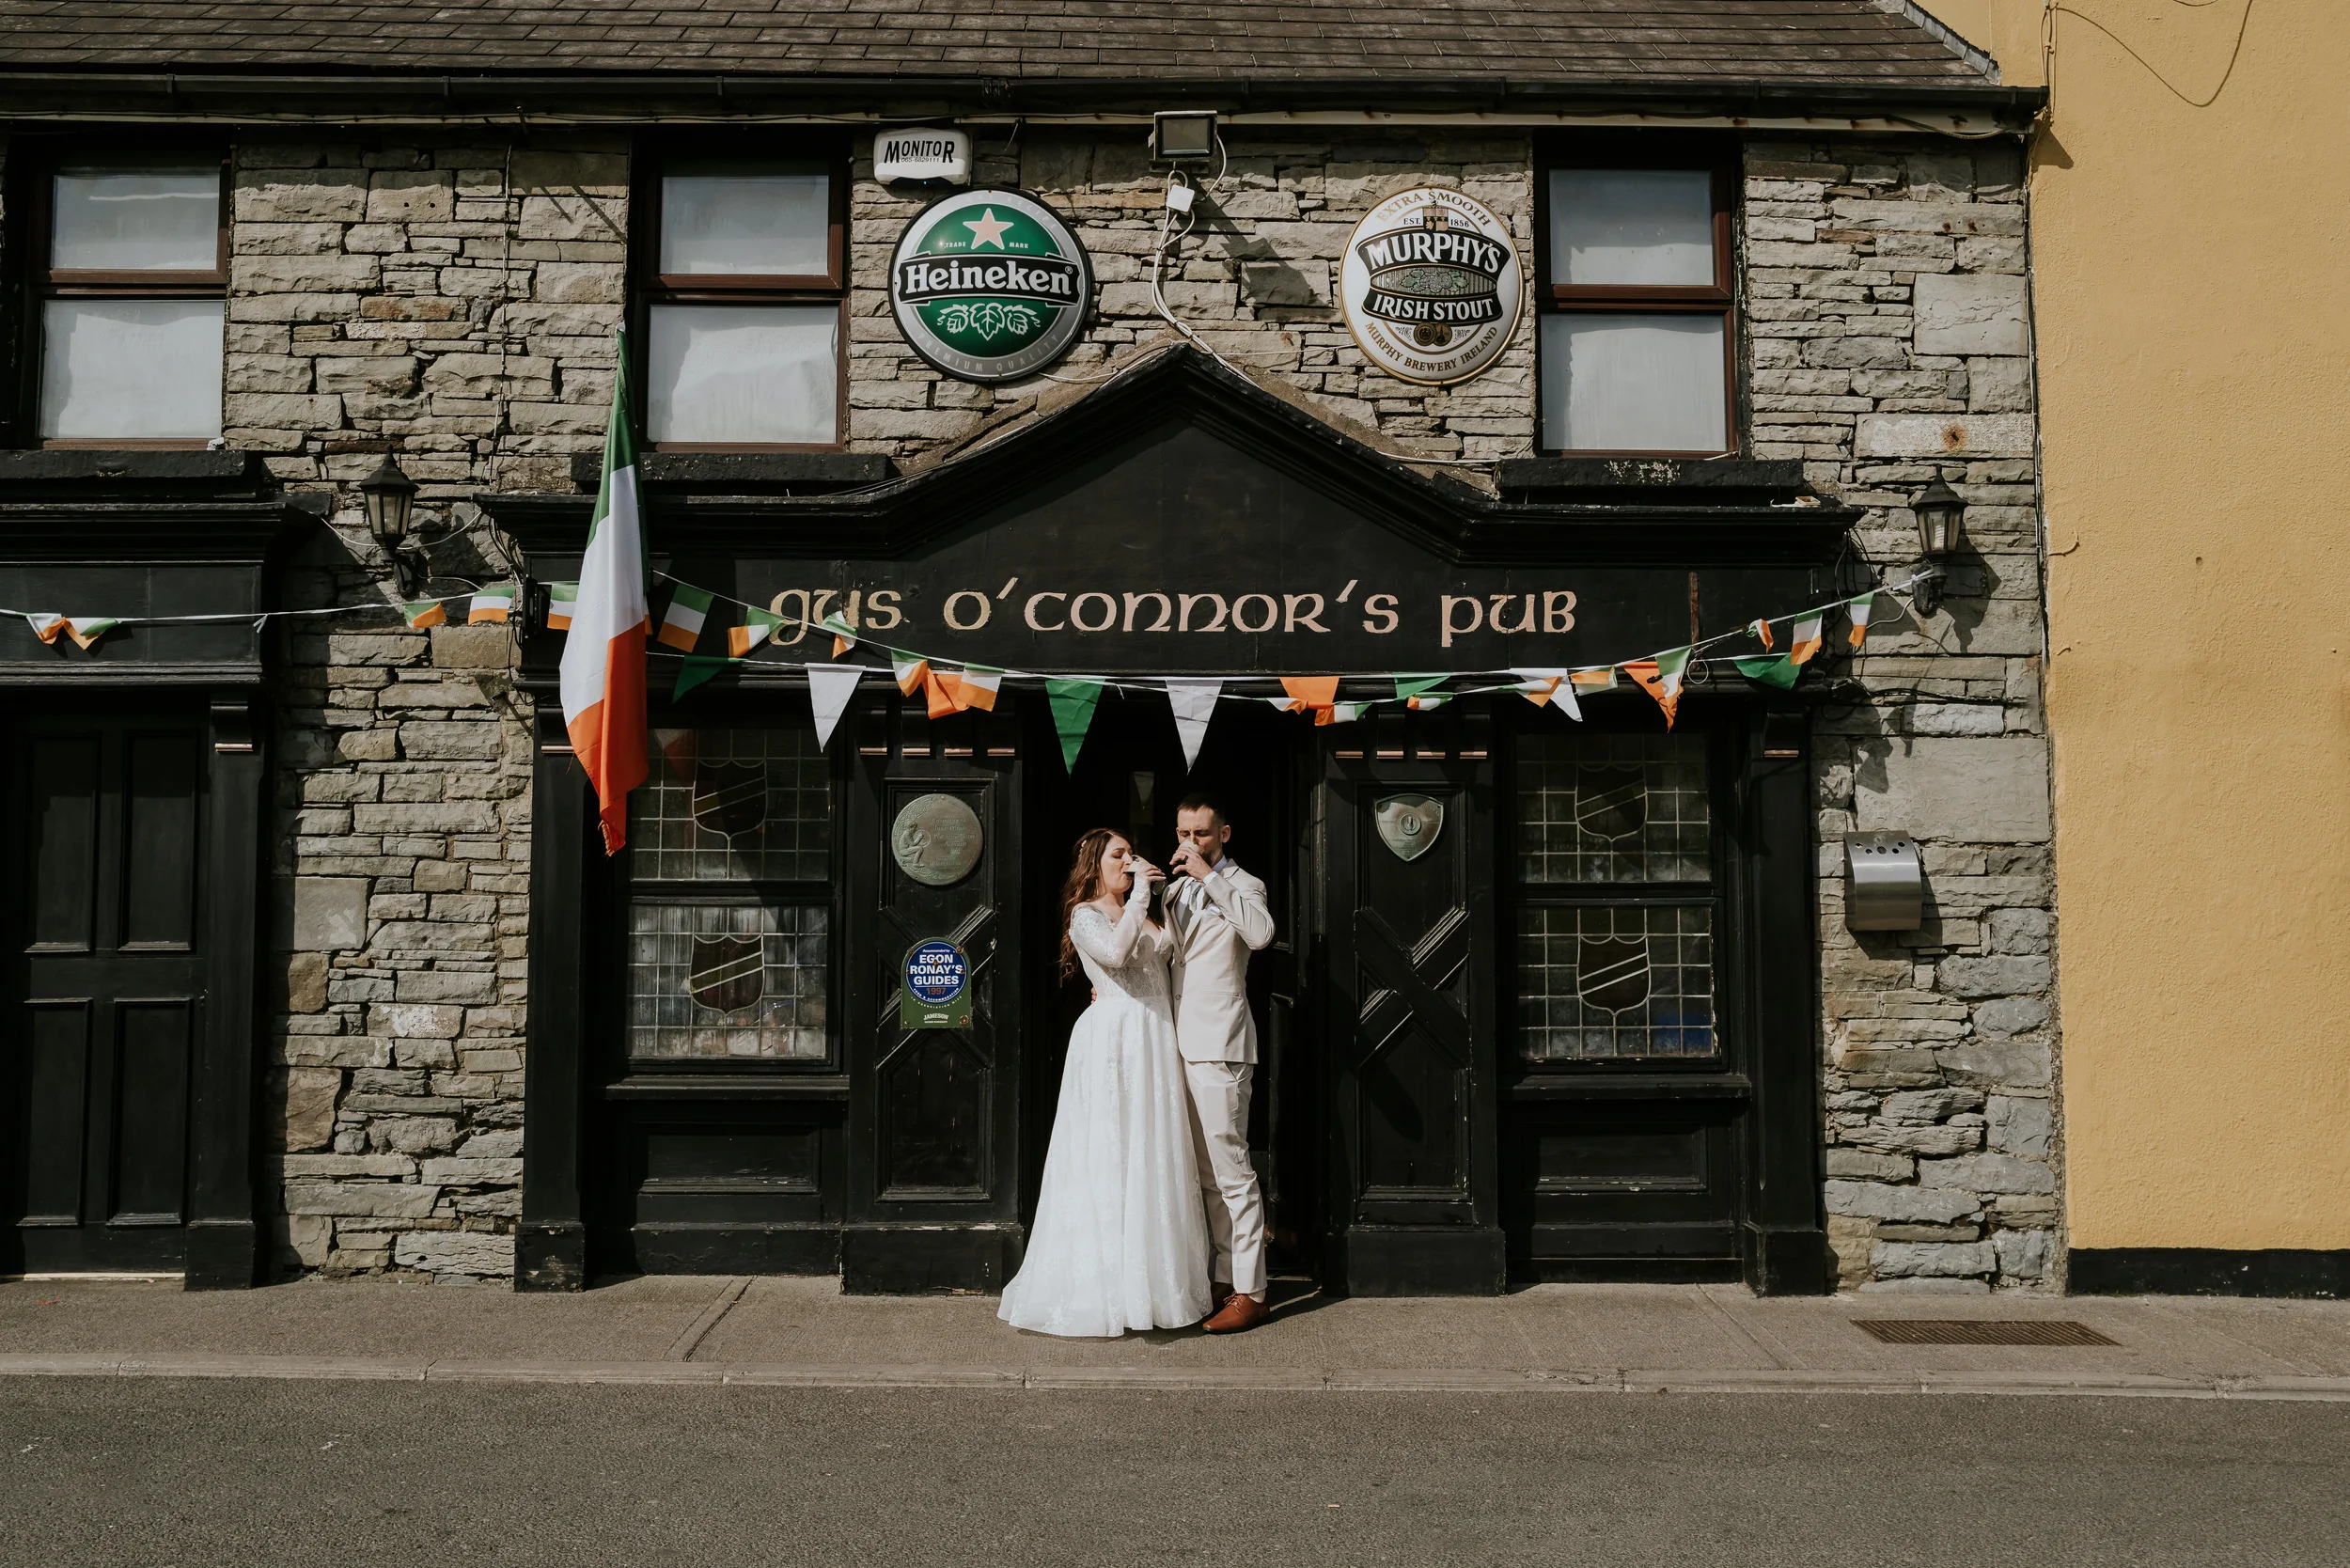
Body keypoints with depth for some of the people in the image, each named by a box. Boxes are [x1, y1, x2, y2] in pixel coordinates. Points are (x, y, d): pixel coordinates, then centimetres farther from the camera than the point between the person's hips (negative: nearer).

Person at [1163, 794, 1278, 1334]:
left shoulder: (1242, 885, -2)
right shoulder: (1174, 890, 19)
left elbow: (1260, 933, -25)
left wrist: (1209, 875, -22)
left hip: (1219, 1046, -8)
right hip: (1182, 1044, 8)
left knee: (1231, 1171, -9)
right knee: (1204, 1174, 11)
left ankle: (1250, 1293, -5)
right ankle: (1224, 1280, 18)